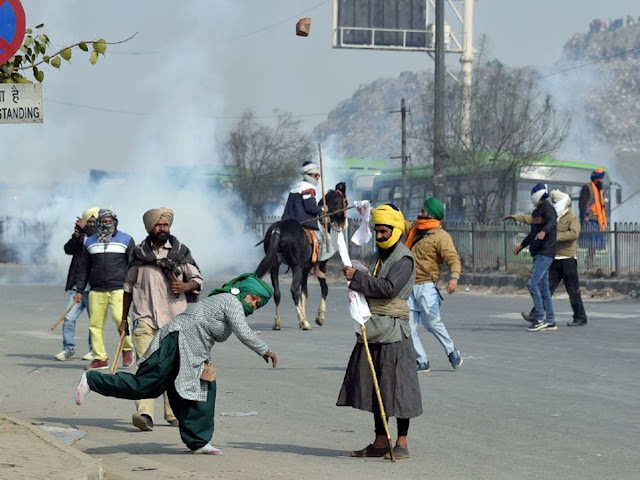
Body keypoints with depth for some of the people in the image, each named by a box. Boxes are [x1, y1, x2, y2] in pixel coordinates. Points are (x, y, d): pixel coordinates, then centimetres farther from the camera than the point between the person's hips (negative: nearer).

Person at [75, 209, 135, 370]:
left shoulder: (126, 240, 7)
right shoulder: (90, 242, 15)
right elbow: (84, 268, 18)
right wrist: (80, 290, 12)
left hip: (118, 288, -3)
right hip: (96, 290, 3)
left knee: (119, 317, -21)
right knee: (95, 324, -2)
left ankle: (127, 349, 0)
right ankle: (100, 358, 6)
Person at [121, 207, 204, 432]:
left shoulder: (181, 252, 6)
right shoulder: (139, 253, 9)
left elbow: (197, 279, 10)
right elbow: (129, 287, 16)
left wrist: (186, 286, -13)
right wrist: (123, 319, 16)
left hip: (174, 319, 1)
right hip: (145, 318, -1)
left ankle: (173, 413, 19)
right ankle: (144, 414, -26)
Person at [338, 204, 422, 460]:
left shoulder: (404, 259, -10)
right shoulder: (380, 256, 17)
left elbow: (389, 287, -23)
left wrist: (357, 277, -21)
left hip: (394, 332, -9)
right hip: (373, 331, 9)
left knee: (397, 386, -4)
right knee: (374, 387, 9)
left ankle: (402, 443, 2)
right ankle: (380, 441, 16)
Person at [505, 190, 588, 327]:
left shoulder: (572, 218, -6)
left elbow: (574, 233, -23)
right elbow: (533, 219, 20)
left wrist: (556, 236, -28)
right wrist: (516, 217, 14)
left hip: (568, 259, -7)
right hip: (554, 259, 7)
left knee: (573, 290, -2)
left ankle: (580, 318, 7)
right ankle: (535, 315, -1)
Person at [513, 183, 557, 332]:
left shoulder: (547, 208, -10)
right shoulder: (536, 211, 19)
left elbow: (552, 222, -31)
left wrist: (543, 231, -51)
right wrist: (522, 245, 40)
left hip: (545, 254, -10)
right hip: (537, 253, 10)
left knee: (532, 283, -17)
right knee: (543, 287, 8)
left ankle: (540, 319, -15)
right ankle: (550, 321, 11)